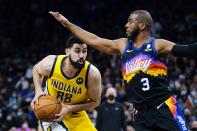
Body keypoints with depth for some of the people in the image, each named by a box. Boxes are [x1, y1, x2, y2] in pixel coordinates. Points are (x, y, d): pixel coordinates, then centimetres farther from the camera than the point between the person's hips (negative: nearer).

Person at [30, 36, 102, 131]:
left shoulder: (92, 74, -25)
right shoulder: (51, 63, -22)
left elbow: (95, 101, -12)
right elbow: (36, 70, 3)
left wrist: (69, 108, -24)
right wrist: (38, 91, -13)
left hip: (76, 115, 2)